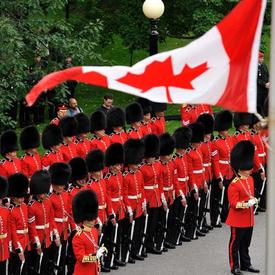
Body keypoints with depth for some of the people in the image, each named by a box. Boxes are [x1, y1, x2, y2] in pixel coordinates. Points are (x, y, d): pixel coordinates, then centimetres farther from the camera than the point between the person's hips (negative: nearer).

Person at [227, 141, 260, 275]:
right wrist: (245, 204, -31)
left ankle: (246, 264, 29)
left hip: (249, 219, 8)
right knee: (235, 244, 3)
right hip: (238, 220, -8)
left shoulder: (250, 179, 7)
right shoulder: (234, 185, -20)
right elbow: (233, 203, -21)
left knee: (245, 243, 19)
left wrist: (253, 200, 6)